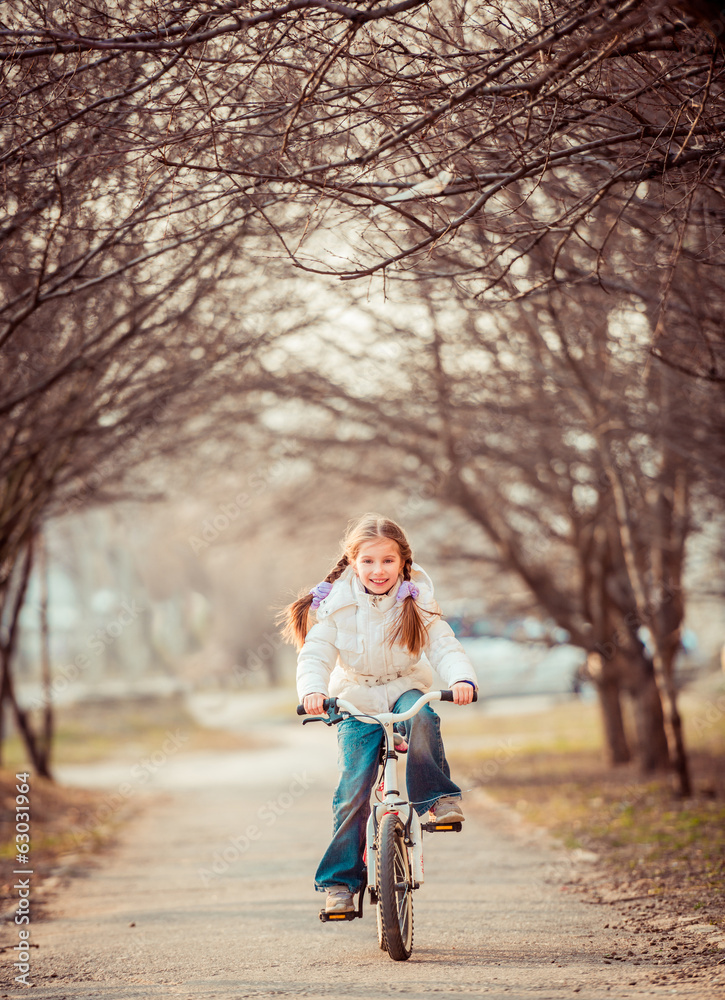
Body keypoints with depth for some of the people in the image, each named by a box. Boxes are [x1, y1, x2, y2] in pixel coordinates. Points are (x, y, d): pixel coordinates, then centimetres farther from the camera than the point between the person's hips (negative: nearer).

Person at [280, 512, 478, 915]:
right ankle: (340, 879, -3)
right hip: (356, 700, 0)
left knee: (421, 718, -37)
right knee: (353, 788, -13)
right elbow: (315, 654, -12)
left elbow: (444, 647, -13)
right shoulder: (335, 604, -7)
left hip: (405, 689, 0)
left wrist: (461, 679, -36)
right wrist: (312, 690, -34)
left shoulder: (415, 604, -6)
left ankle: (439, 798, -20)